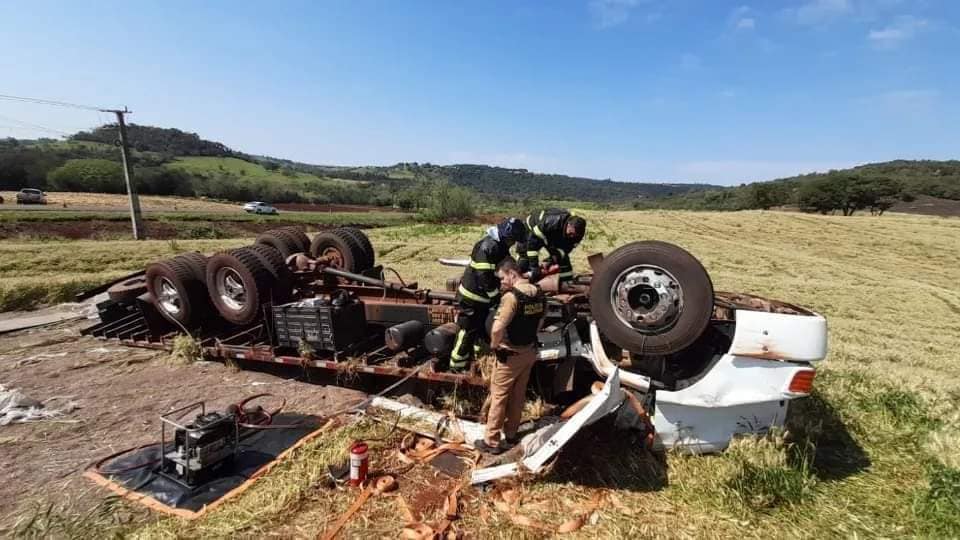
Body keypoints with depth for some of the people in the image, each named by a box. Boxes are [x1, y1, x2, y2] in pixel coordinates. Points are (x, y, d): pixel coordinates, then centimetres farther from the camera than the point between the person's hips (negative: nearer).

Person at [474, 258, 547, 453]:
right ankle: (511, 434, 33)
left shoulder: (511, 296, -24)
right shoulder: (539, 294, 0)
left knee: (498, 396, 6)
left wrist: (494, 346, -12)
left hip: (511, 354, -7)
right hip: (530, 351, 7)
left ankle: (491, 441, 15)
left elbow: (497, 329, -30)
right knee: (518, 395, 19)